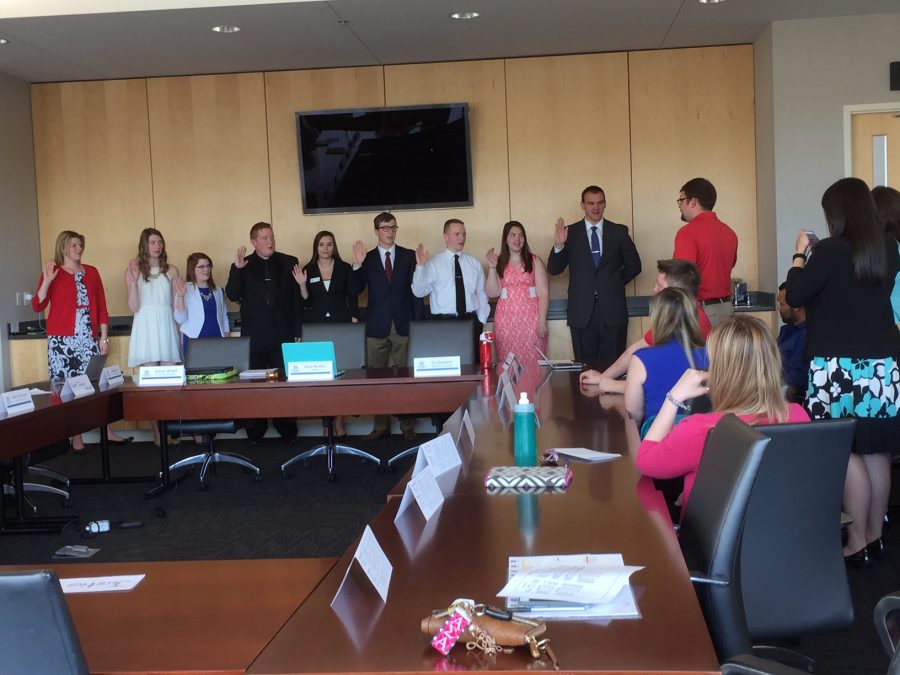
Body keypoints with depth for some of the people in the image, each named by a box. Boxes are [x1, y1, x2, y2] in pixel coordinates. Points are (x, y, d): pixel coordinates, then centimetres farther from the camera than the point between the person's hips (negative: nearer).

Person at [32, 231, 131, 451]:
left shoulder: (91, 272, 14)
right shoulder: (53, 272, 5)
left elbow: (101, 307, 13)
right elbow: (37, 306, -4)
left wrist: (104, 337, 7)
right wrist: (47, 280, -15)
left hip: (89, 339, 2)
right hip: (62, 340, -2)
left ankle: (106, 432, 4)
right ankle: (75, 436, 2)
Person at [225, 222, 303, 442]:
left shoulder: (288, 263, 5)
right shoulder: (243, 266, 5)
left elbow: (297, 298, 3)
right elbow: (232, 295, -6)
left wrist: (298, 331, -1)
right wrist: (237, 269, -19)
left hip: (283, 334, 0)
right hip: (255, 336, 0)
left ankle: (287, 428, 11)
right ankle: (255, 430, 13)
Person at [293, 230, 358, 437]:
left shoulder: (344, 268, 4)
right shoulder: (307, 270, 6)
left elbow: (352, 298, 5)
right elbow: (307, 303, 5)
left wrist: (354, 322, -2)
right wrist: (302, 285, -11)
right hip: (317, 326, 1)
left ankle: (339, 420, 2)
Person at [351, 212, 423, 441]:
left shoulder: (409, 256, 5)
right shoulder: (367, 258, 7)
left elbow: (416, 289, 3)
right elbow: (356, 290, -2)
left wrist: (418, 322, -3)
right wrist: (357, 265, -17)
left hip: (403, 325, -1)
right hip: (377, 325, 1)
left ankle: (407, 424, 11)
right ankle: (381, 424, 13)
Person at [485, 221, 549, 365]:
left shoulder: (535, 261, 3)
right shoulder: (499, 263, 7)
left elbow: (543, 294, -2)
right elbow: (493, 293, 0)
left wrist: (542, 321, -9)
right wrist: (492, 268, -9)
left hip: (530, 320, -1)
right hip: (506, 321, 1)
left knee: (532, 362, -2)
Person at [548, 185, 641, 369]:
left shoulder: (619, 232, 7)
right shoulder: (570, 233, 4)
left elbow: (634, 266, 15)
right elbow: (553, 270, 0)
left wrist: (615, 283, 5)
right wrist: (559, 245, -16)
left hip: (612, 310, 1)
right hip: (582, 311, 0)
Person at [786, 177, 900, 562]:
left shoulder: (830, 251, -13)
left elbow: (795, 296, -6)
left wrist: (800, 253, 6)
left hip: (841, 368, -6)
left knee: (846, 453, -1)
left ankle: (857, 542, 3)